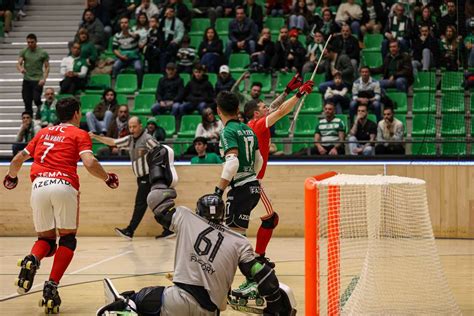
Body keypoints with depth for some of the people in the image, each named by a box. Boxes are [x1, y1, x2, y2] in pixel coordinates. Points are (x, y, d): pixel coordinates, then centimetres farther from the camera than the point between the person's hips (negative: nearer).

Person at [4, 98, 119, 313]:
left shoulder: (43, 133, 24)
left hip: (39, 185, 4)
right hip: (64, 186, -3)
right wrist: (108, 178, 11)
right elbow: (89, 163, -6)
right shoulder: (80, 134, 11)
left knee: (45, 239, 17)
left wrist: (11, 176, 46)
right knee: (68, 239, 11)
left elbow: (18, 159, 27)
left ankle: (32, 260, -18)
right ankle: (51, 286, -6)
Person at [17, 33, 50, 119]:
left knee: (36, 99, -17)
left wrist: (44, 79, -11)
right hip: (27, 80, 3)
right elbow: (19, 63, -2)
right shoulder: (24, 52, 5)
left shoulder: (43, 53, -1)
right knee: (27, 102, 3)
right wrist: (21, 69, -26)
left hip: (38, 80, -3)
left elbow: (47, 67, 3)